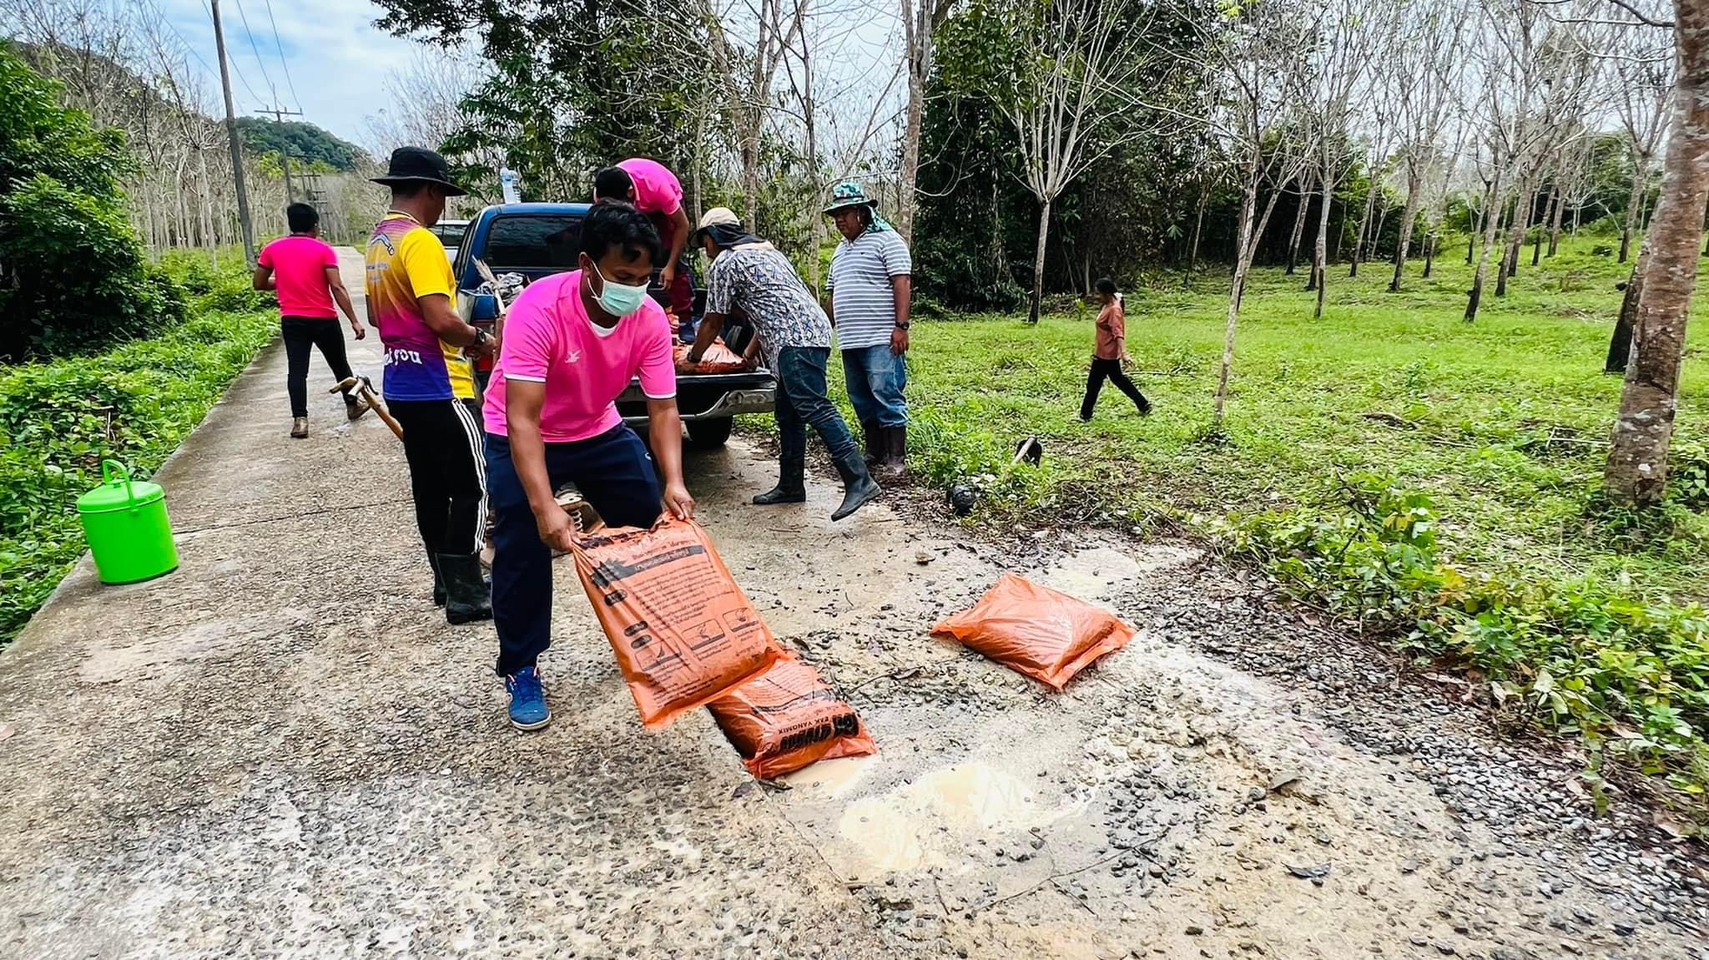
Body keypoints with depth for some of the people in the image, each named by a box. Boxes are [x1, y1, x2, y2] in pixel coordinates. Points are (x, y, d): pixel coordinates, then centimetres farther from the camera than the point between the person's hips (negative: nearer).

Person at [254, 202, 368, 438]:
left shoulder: (272, 249, 4)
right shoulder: (323, 249, -6)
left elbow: (259, 284, 9)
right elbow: (337, 288, -13)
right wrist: (354, 321, -12)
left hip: (291, 320, 2)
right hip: (324, 319, -2)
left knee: (297, 370, 0)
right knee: (339, 364, 17)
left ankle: (300, 420, -8)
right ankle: (352, 404, 30)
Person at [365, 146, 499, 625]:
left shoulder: (379, 241, 14)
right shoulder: (420, 241, -16)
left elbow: (376, 314, 24)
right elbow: (440, 320, -25)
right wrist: (480, 341, -8)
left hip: (403, 386, 10)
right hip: (438, 387, -10)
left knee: (430, 486, 14)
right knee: (471, 486, -3)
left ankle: (447, 581, 23)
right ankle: (466, 593, -1)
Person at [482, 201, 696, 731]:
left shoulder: (650, 319, -21)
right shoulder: (539, 309, -34)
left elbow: (663, 410, -19)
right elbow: (522, 420, -38)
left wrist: (674, 483, -35)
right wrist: (544, 508, -47)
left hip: (599, 430, 5)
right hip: (522, 437, -4)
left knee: (653, 525, 2)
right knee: (523, 550, -11)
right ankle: (521, 671, 9)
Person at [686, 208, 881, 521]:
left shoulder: (723, 264, 4)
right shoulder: (764, 249, 30)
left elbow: (713, 322, 7)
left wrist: (691, 359, 22)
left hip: (795, 339, -10)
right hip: (814, 329, 10)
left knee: (815, 409, -17)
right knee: (789, 415, 12)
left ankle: (859, 481, -25)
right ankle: (791, 485, 16)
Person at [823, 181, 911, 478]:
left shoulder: (886, 239, -3)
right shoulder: (841, 250, 22)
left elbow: (902, 283, -12)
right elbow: (833, 294, 26)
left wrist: (901, 326, -20)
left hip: (881, 339, -8)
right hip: (849, 340, 9)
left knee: (887, 397, -9)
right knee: (861, 400, 12)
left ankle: (896, 459, -4)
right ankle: (875, 452, 22)